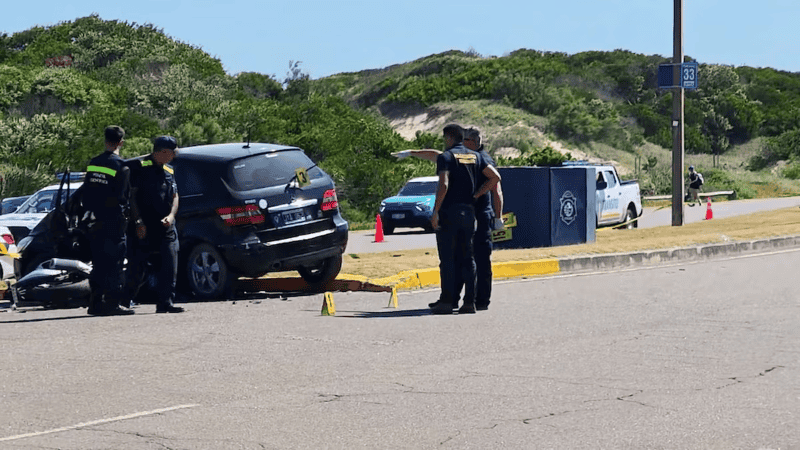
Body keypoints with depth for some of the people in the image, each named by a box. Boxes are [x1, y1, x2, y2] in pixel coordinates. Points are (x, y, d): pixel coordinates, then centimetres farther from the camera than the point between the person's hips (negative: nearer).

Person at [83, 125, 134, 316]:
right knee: (114, 264, -4)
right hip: (113, 221, -7)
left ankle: (95, 303, 14)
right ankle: (112, 304, -7)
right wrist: (124, 216, -1)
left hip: (95, 222, 7)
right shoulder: (120, 166, -11)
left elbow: (86, 193, 14)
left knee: (99, 263, 12)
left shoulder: (93, 163, 10)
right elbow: (122, 197, -12)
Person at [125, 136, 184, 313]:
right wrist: (138, 221, -13)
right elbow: (131, 195, -7)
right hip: (143, 229, -6)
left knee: (170, 267, -4)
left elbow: (174, 196, 17)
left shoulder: (168, 171, 17)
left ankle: (165, 302, -1)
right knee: (136, 269, 0)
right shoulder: (139, 166, -4)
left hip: (166, 228, 6)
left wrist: (171, 215, -2)